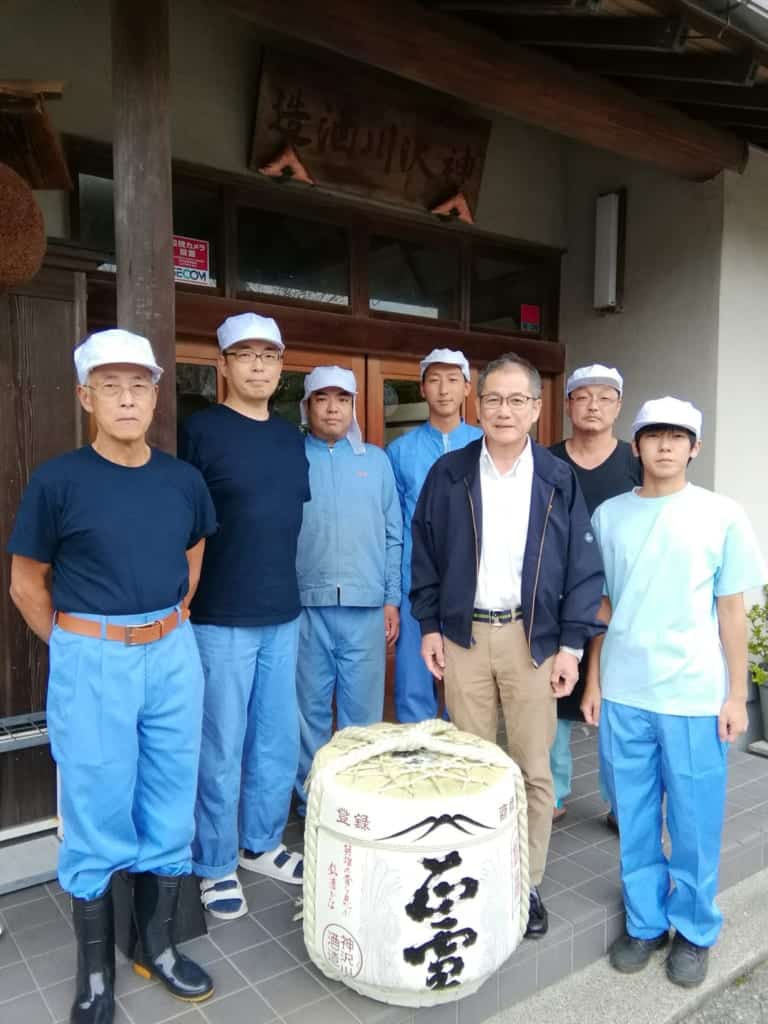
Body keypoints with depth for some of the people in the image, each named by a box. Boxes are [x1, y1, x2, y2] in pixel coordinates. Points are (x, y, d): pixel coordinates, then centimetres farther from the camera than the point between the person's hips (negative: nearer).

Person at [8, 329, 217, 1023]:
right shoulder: (58, 481, -11)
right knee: (97, 821, 10)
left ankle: (159, 947, 37)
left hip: (173, 658, 4)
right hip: (91, 666, -3)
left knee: (170, 812, 15)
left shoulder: (183, 481, 0)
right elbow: (27, 584, -2)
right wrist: (78, 652, 1)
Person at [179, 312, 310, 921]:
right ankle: (215, 864, 25)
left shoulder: (292, 437, 10)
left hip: (284, 615, 6)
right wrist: (189, 605, -9)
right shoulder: (201, 431, -8)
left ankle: (261, 844, 35)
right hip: (221, 618, -6)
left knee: (278, 741, 15)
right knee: (222, 748, 5)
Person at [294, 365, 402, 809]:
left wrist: (392, 599, 4)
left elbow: (393, 535, 9)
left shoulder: (376, 459, 9)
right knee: (311, 712, 9)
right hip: (306, 607, -1)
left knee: (363, 712, 8)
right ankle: (312, 804, 24)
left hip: (365, 607, 1)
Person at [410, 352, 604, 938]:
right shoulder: (448, 474, 1)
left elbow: (583, 568, 0)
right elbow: (425, 555, 6)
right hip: (463, 635, 1)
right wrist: (429, 627, 2)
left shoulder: (560, 481, 0)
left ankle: (528, 883, 25)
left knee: (533, 768, 8)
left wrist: (572, 644, -5)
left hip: (534, 638, 0)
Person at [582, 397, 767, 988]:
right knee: (635, 821, 13)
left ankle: (694, 930, 31)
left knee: (694, 823, 10)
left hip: (695, 695, -2)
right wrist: (593, 680, 8)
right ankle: (645, 921, 32)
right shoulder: (609, 515, 3)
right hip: (623, 693, 2)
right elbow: (600, 606, 8)